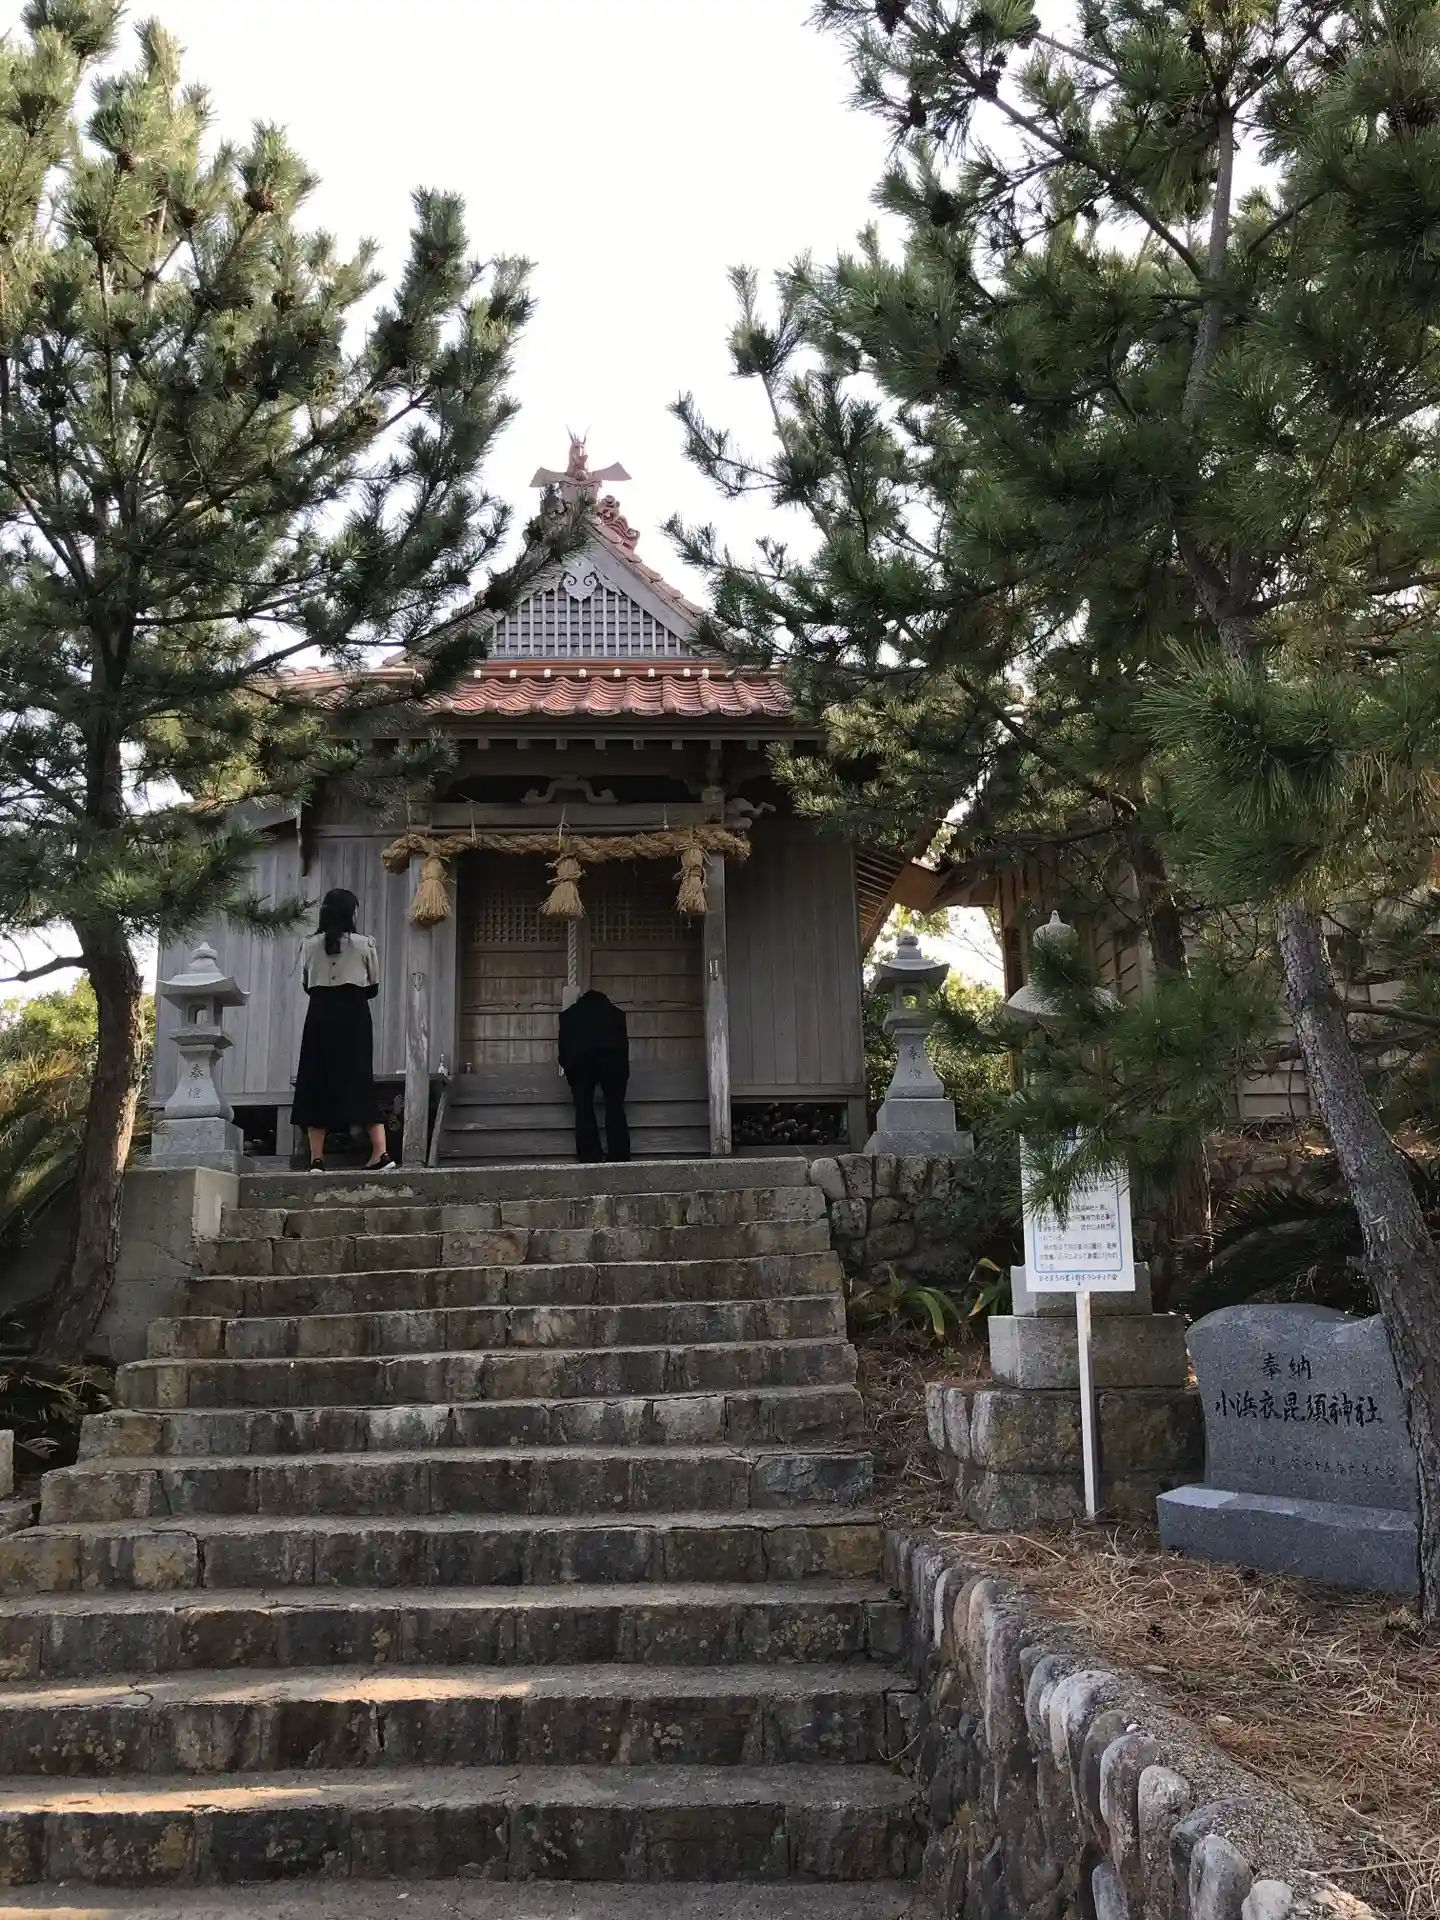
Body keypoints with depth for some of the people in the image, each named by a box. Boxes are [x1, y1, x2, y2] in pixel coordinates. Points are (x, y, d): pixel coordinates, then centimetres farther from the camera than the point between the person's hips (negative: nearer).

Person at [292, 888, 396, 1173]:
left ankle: (317, 1158, 0)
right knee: (359, 1080, 3)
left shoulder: (310, 945, 2)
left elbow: (307, 984, 8)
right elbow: (373, 987, 5)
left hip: (320, 1016, 1)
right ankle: (380, 1151, -6)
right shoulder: (364, 944, -1)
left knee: (317, 1081, 4)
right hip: (353, 1015, 0)